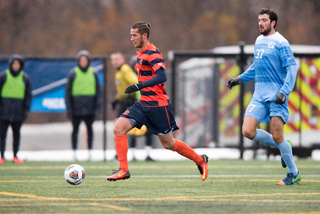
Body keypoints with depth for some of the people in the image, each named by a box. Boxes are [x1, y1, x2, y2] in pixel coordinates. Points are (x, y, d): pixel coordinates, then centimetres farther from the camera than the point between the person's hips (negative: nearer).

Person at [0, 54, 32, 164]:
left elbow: (28, 94, 9)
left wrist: (26, 109, 1)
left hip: (18, 111, 1)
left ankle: (15, 156, 11)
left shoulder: (25, 77, 5)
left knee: (16, 134, 5)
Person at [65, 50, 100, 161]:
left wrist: (96, 106, 4)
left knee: (90, 129, 3)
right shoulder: (73, 74, 1)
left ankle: (90, 152, 9)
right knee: (75, 130, 3)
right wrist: (69, 107, -4)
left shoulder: (93, 74, 7)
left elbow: (98, 90, 11)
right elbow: (68, 91, 2)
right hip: (76, 108, -2)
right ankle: (74, 153, 7)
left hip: (89, 107, 2)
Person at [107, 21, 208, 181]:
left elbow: (162, 76, -29)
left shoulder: (152, 53, -17)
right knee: (119, 128, -9)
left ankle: (200, 160, 25)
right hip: (143, 103, 9)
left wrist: (140, 86, -34)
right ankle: (123, 170, -8)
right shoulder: (140, 53, 12)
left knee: (168, 144, 3)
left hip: (158, 105, -9)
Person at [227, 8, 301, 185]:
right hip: (259, 95, 7)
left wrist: (284, 91, -23)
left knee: (277, 136, -10)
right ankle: (283, 146, 16)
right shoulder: (258, 41, 16)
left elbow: (292, 68, -12)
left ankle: (294, 173, 7)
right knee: (248, 131, -6)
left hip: (276, 96, -7)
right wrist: (240, 79, 21)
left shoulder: (280, 43, -7)